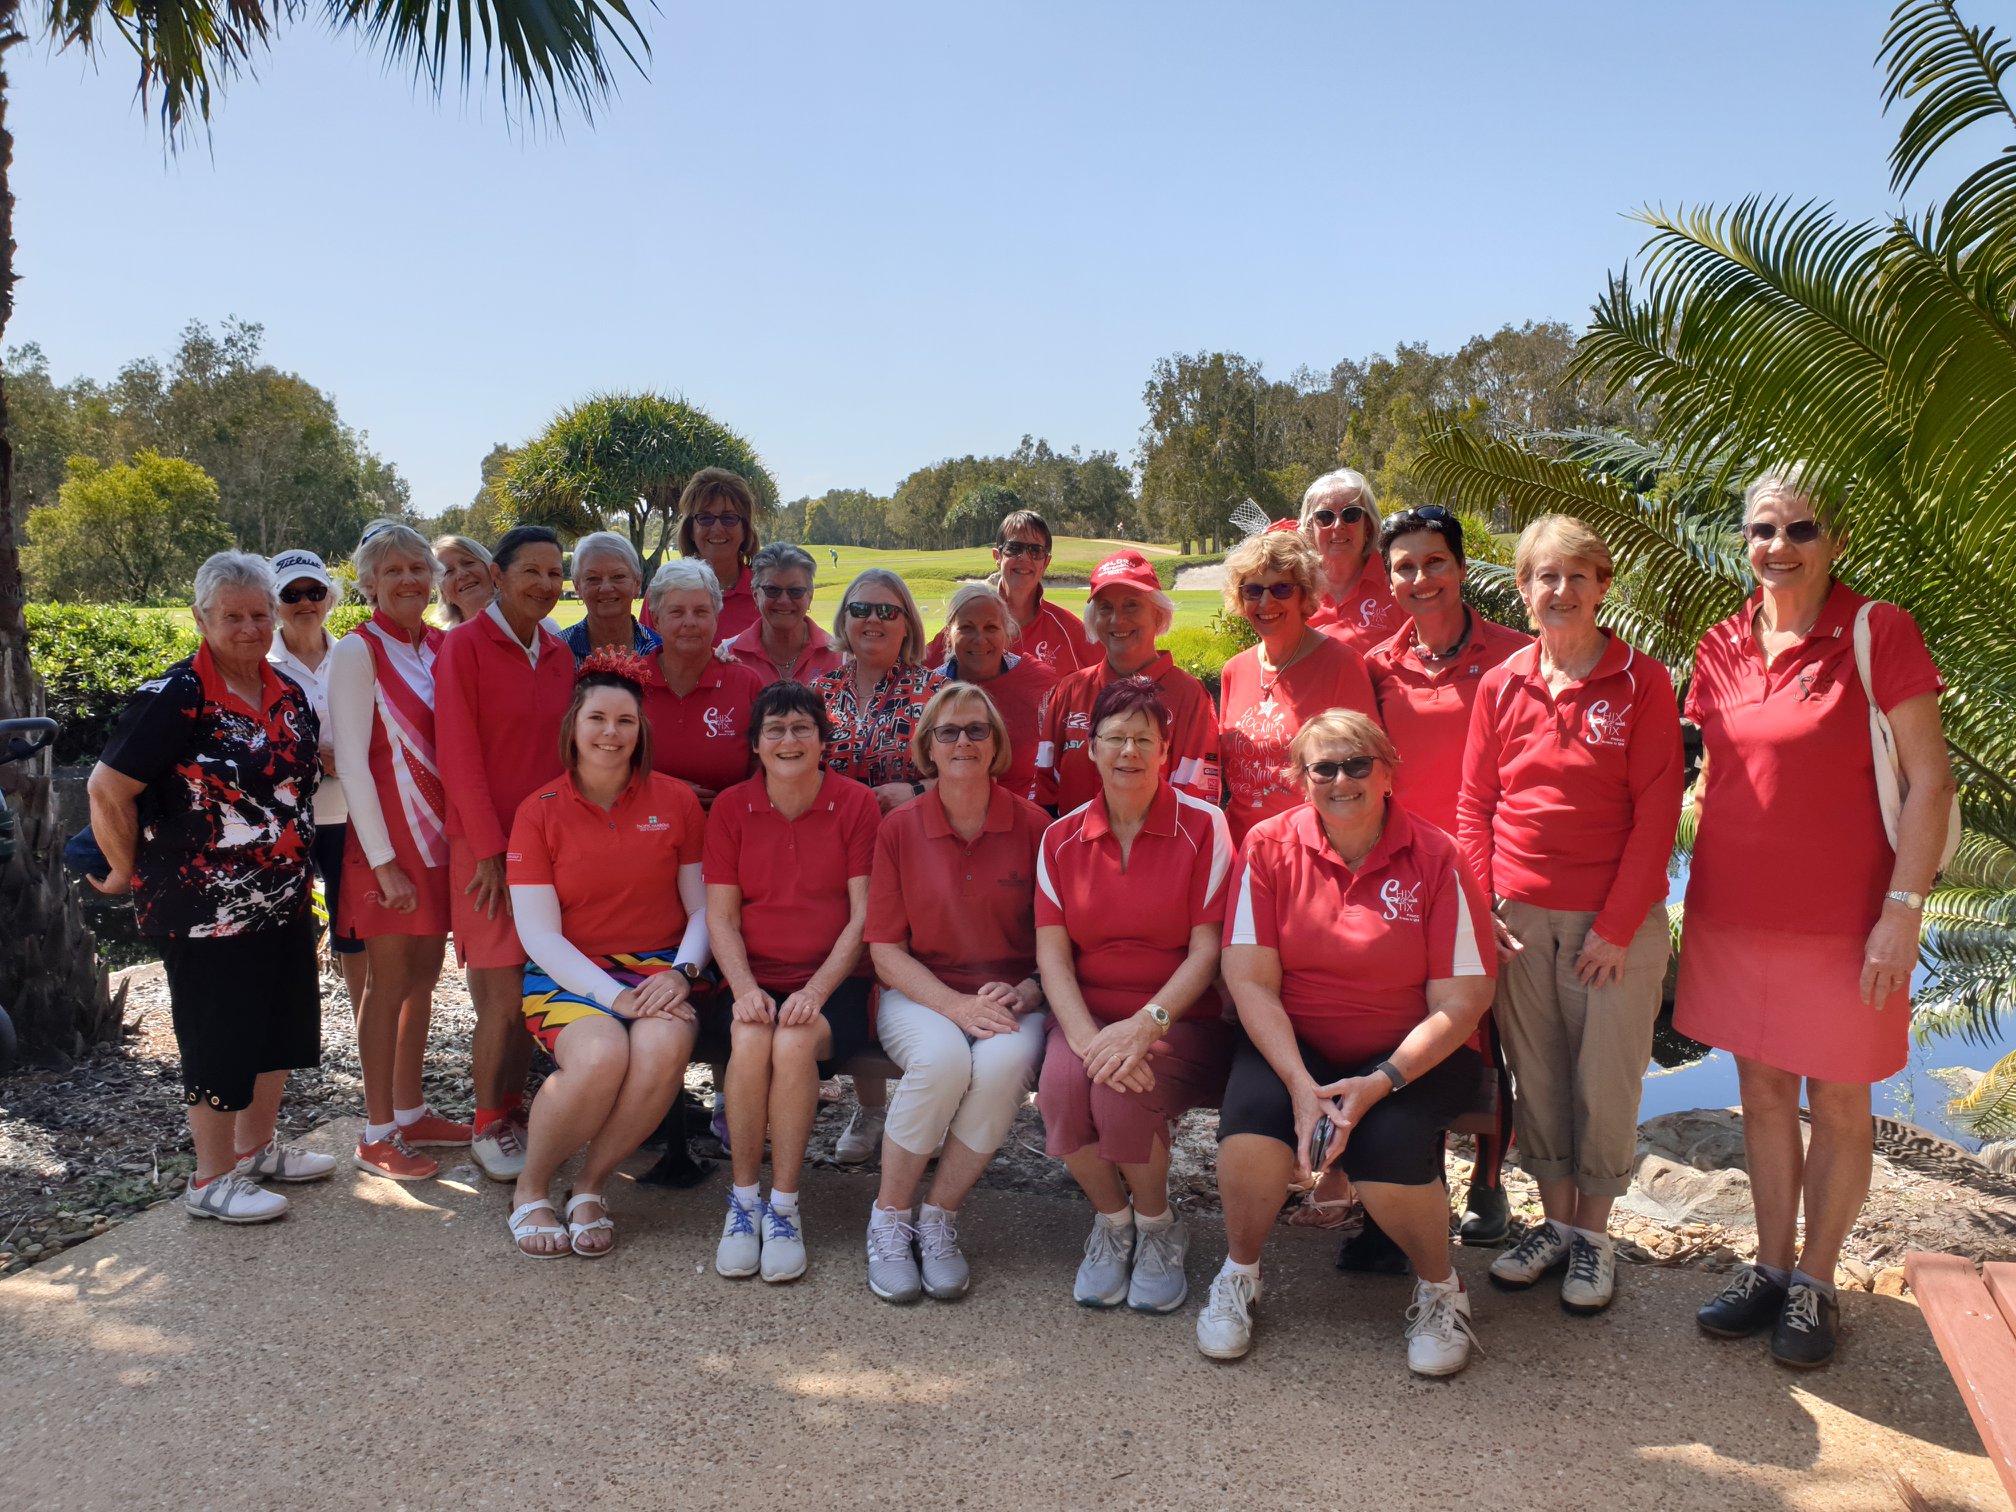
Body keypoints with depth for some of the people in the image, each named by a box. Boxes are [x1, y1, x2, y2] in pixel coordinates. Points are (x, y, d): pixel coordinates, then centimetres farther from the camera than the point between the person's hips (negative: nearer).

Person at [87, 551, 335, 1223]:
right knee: (219, 1039, 3)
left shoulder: (288, 693, 6)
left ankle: (257, 1148, 35)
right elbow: (108, 790, -16)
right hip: (206, 909, -7)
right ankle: (213, 1179, 18)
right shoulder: (175, 698, -16)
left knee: (278, 1023, 17)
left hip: (283, 902, 7)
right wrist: (127, 871, -6)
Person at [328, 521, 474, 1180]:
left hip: (441, 830, 6)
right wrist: (384, 862, -14)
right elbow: (352, 761, -12)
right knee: (390, 983, 1)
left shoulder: (442, 645, 8)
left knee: (424, 975, 13)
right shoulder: (358, 651, -8)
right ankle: (377, 1134, 12)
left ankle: (411, 1112, 26)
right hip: (387, 835, -6)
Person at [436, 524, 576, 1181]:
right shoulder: (465, 645, -7)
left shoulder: (558, 654, 11)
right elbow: (460, 756, -10)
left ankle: (512, 1101, 25)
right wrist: (490, 849, -13)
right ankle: (488, 1126, 12)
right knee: (503, 994, -4)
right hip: (486, 843, -5)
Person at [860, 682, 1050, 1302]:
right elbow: (885, 948, -1)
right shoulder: (900, 827, 2)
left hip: (1010, 1000, 1)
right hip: (918, 994, 0)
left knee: (1003, 1062, -33)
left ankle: (938, 1220, -12)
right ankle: (889, 1217, -10)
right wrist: (954, 1004, -15)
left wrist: (1023, 994, -14)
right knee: (942, 1058, -34)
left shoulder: (1032, 825, 2)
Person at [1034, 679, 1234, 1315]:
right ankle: (1112, 1220, 3)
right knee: (1062, 1083, -28)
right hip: (1088, 1012, 3)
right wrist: (1085, 1035, -18)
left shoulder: (1203, 826, -1)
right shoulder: (1061, 838, 7)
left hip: (1178, 1017, -2)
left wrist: (1146, 1023, -21)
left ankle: (1158, 1227, 3)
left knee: (1122, 1091, -31)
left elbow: (1206, 949, -6)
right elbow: (1052, 953, 0)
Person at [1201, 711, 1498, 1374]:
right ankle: (1239, 1273, 0)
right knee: (1253, 1108, -28)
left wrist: (1379, 1083, -22)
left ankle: (1439, 1285, 5)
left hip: (1411, 1056, -1)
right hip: (1293, 1045, 1)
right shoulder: (1270, 845, -3)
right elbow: (1249, 979, -7)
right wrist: (1300, 1083, -21)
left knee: (1389, 1147, -29)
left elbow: (1459, 1002, -8)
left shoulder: (1435, 858, -7)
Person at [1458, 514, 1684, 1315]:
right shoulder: (1500, 685, 5)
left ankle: (1593, 1233, 23)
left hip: (1615, 921, -3)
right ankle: (1555, 1220, 27)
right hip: (1519, 918, 3)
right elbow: (1473, 804, 8)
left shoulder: (1642, 682, -4)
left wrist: (1618, 926, -11)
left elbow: (1656, 811, -7)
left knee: (1606, 1078, 5)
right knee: (1536, 1076, 11)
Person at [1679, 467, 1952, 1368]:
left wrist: (1903, 908, -15)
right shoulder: (1722, 647, 6)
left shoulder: (1877, 633, -9)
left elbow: (1929, 780, -10)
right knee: (1762, 1093, 14)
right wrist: (1699, 895, 10)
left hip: (1841, 920, -4)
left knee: (1837, 1105, 9)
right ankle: (1771, 1266, 29)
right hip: (1734, 913, 5)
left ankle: (1814, 1283, 25)